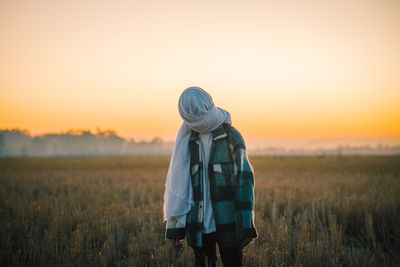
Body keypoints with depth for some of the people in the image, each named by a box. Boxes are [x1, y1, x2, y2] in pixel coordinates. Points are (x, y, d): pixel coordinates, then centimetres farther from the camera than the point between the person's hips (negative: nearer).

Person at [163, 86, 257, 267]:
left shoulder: (231, 137, -2)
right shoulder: (187, 140, 6)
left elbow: (244, 180, -4)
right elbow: (177, 184, 7)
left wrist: (247, 226, -8)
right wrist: (174, 227, 5)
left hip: (228, 222, -2)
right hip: (198, 225, 2)